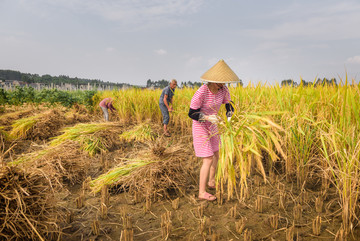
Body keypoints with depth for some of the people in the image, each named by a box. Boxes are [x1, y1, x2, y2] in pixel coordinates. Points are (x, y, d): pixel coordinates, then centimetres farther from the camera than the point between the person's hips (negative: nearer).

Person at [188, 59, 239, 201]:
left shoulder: (223, 90, -10)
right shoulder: (201, 92, -29)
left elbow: (229, 107, -2)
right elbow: (191, 113, -22)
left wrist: (230, 119, -25)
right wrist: (208, 118, -37)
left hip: (212, 126, 8)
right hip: (200, 126, -7)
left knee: (216, 155, 16)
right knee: (208, 160, -9)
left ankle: (211, 182, 36)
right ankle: (202, 192, 3)